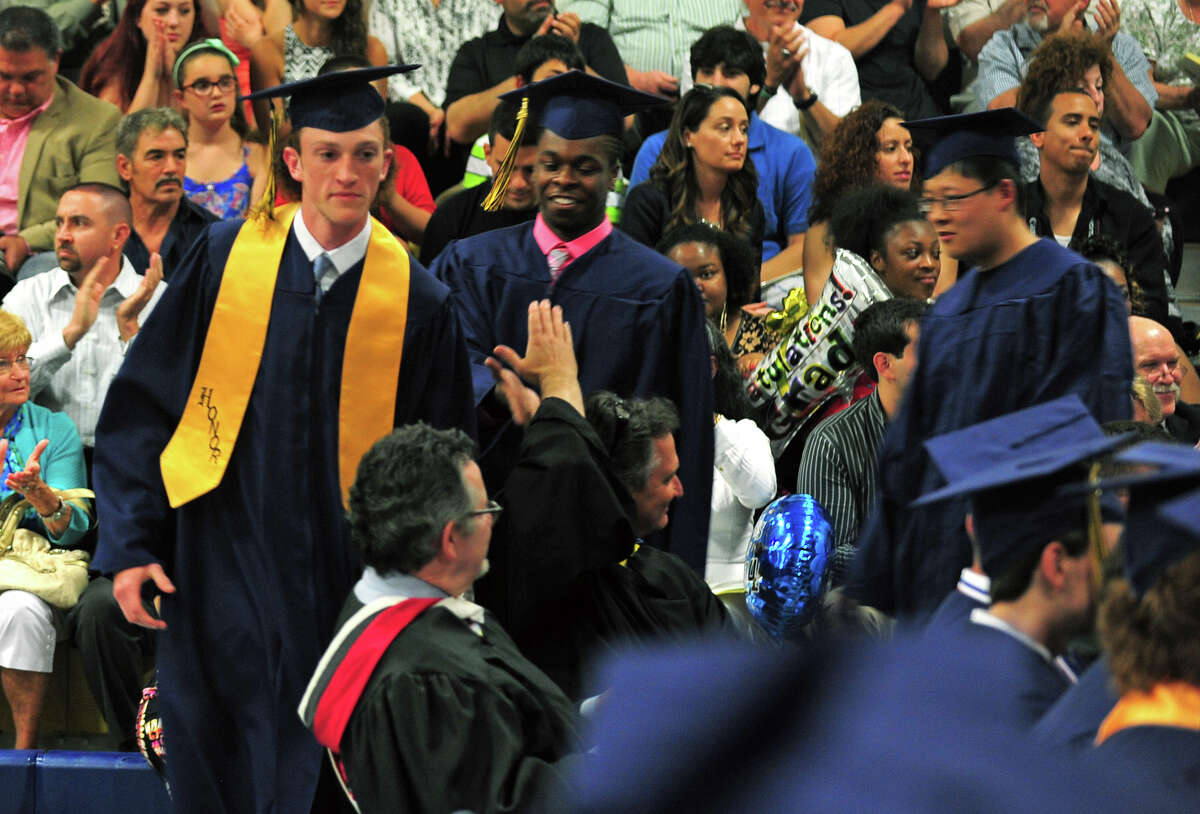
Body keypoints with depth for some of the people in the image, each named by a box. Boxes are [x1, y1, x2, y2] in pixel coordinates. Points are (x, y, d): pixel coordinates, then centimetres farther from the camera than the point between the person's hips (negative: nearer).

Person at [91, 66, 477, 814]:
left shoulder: (417, 301, -2)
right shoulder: (226, 260, -2)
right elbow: (143, 407, 2)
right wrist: (132, 546, -5)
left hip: (344, 578, 0)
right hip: (223, 575, 0)